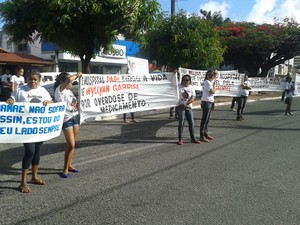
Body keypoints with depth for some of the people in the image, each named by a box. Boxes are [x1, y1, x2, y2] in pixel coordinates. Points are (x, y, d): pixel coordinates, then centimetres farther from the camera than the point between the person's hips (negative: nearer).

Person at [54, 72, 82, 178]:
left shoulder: (69, 90, 14)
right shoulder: (59, 89, -11)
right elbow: (69, 79, -24)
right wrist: (77, 75, -12)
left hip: (75, 117, 8)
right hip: (66, 119, -8)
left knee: (72, 144, 12)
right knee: (71, 145, -10)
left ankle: (69, 165, 24)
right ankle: (65, 169, 2)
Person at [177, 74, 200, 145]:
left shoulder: (192, 88, 4)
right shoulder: (179, 86, 2)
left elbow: (193, 98, -4)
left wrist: (185, 104, -14)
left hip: (188, 107, 3)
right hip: (180, 107, -3)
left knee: (191, 123, 5)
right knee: (181, 123, -5)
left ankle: (193, 138, 15)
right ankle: (180, 139, 1)